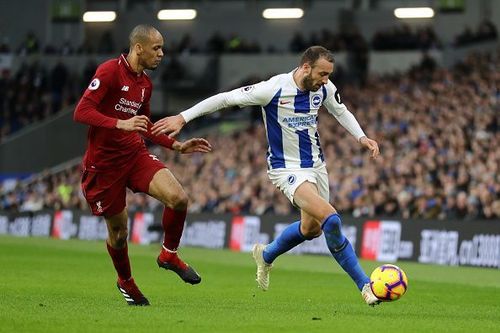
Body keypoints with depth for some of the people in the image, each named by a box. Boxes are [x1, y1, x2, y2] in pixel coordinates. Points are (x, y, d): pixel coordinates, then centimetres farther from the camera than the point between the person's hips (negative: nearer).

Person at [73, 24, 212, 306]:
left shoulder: (146, 84, 11)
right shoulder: (110, 71, -14)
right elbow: (81, 112, -21)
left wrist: (178, 146, 15)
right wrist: (121, 124, -32)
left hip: (136, 155, 6)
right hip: (104, 163, -6)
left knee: (178, 198, -17)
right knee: (118, 231, 4)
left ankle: (169, 255, 7)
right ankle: (125, 281, 33)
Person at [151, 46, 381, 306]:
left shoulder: (324, 88, -5)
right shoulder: (273, 89, -24)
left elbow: (341, 112, 17)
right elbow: (225, 98, -17)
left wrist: (361, 137, 2)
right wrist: (182, 118, -17)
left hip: (316, 165, 8)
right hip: (287, 169, -7)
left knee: (312, 228, 20)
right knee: (331, 219, -24)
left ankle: (266, 255, 48)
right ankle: (365, 286, -14)